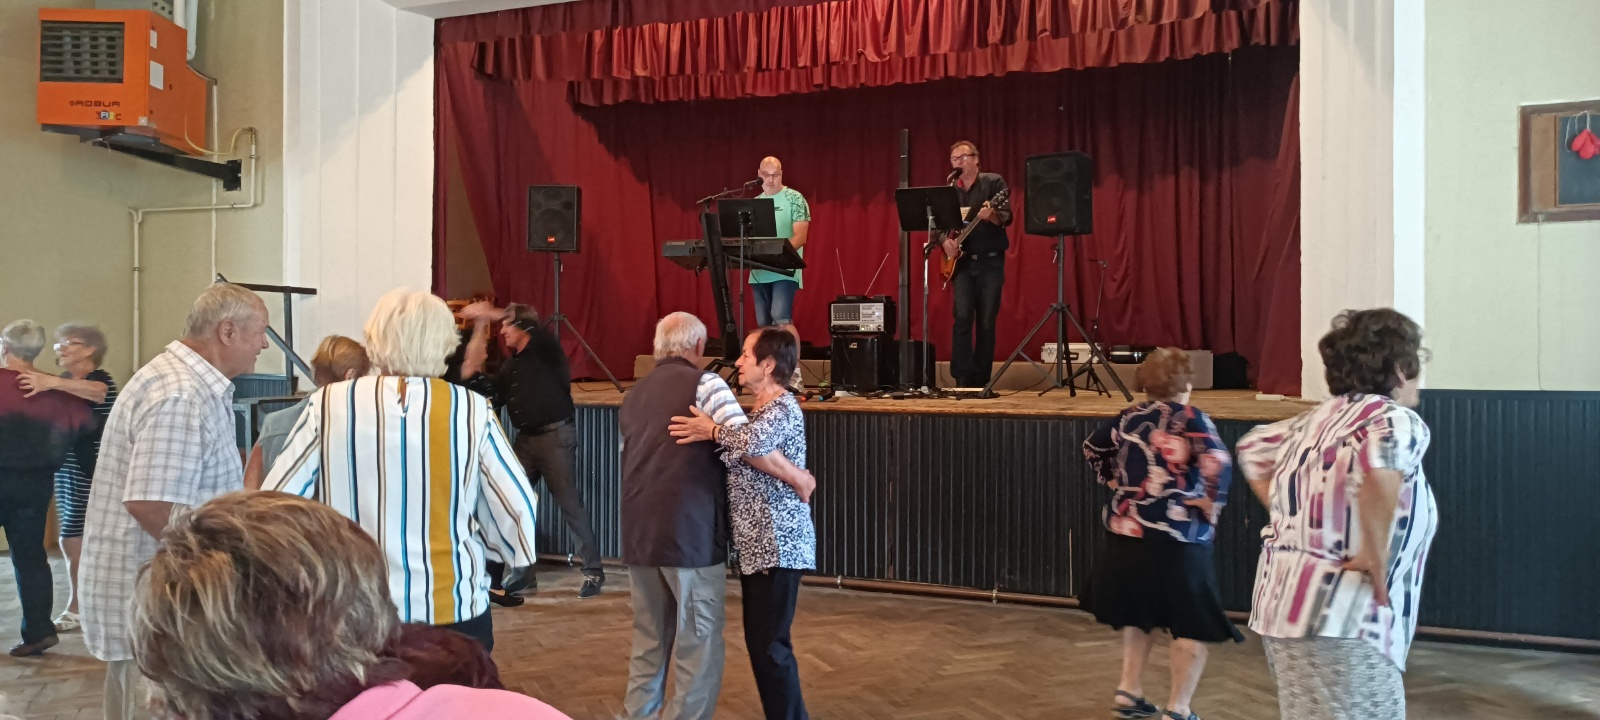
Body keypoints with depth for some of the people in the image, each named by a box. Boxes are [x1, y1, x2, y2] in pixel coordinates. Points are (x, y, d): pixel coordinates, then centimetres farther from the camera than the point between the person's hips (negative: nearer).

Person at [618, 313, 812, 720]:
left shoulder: (633, 395, 17)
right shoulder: (704, 383, -5)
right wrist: (799, 477, -5)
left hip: (639, 535, 7)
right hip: (690, 533, -7)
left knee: (649, 643, 16)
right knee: (698, 645, 3)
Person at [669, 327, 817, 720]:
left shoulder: (782, 408, -15)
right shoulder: (765, 409, 17)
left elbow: (753, 442, -34)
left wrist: (712, 430, -20)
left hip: (778, 544, -10)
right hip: (758, 543, 10)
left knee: (769, 644, -4)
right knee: (761, 640, 15)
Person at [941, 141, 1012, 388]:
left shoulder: (994, 182, 0)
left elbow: (1007, 217, -11)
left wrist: (991, 215, -33)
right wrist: (945, 241, -7)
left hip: (991, 261, -2)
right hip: (961, 261, 2)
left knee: (987, 323, 0)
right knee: (962, 317, -12)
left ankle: (981, 380, 9)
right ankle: (962, 379, -8)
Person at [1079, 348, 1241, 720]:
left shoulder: (1130, 417, 6)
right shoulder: (1191, 419, -11)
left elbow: (1092, 448, 20)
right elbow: (1218, 462, -27)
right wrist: (1212, 503, -13)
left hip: (1125, 533, 6)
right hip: (1177, 540, -6)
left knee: (1137, 615, 24)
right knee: (1191, 628, 6)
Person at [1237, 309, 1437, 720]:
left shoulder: (1315, 420, 12)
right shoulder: (1397, 420, -11)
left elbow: (1254, 449, 28)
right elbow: (1381, 460, -34)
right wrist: (1374, 557, -23)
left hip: (1283, 604, 9)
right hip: (1339, 623, -9)